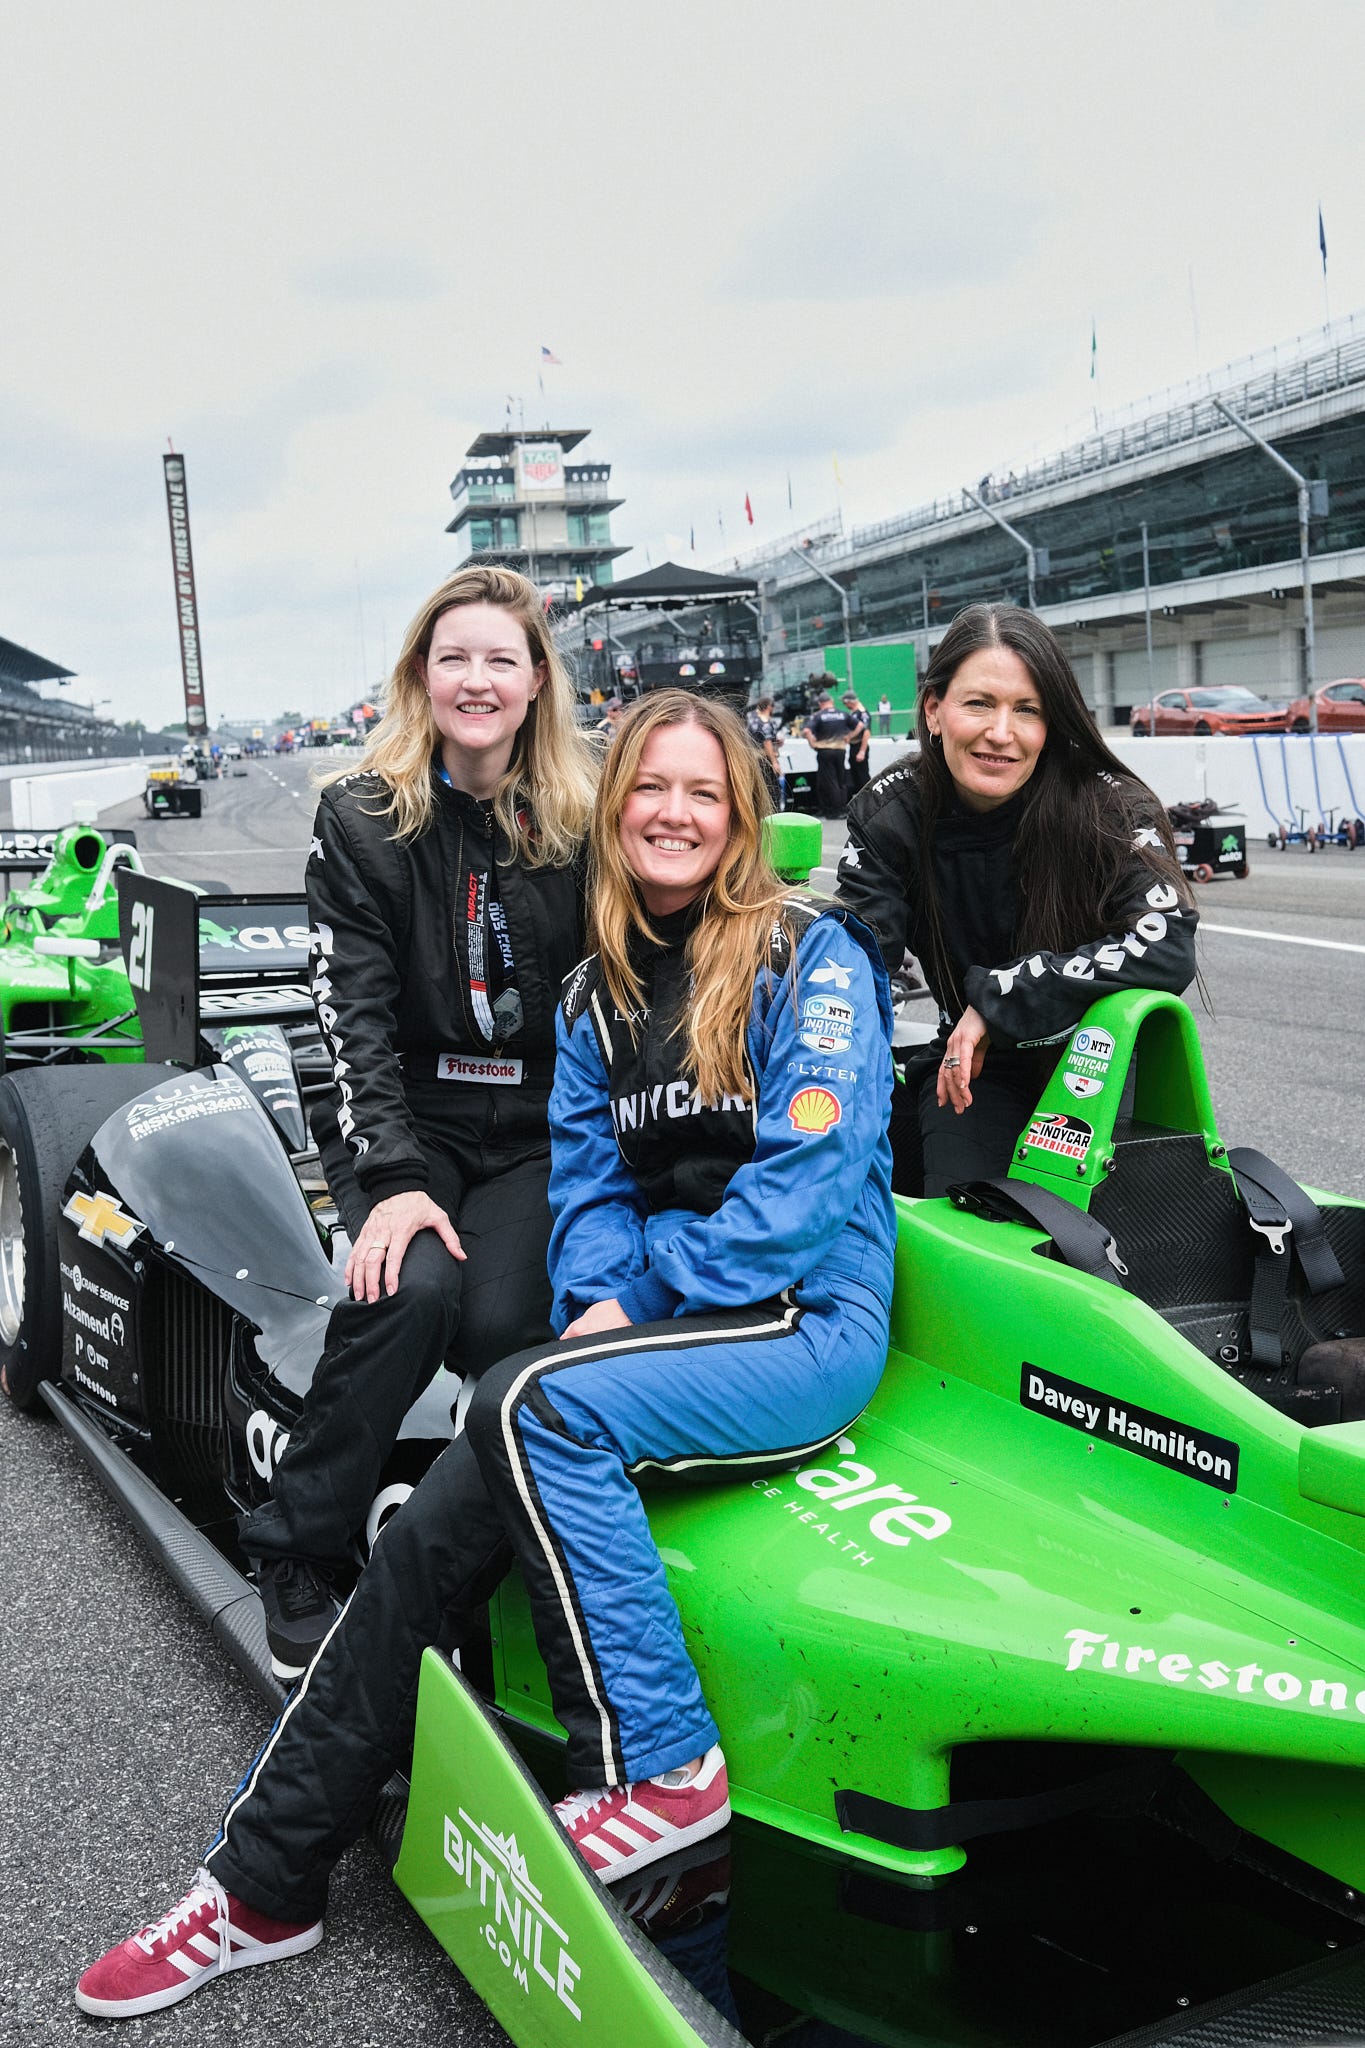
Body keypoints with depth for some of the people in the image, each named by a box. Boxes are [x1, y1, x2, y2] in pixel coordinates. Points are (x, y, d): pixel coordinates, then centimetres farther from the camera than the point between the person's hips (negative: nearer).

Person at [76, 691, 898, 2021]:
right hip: (657, 1317, 6)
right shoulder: (595, 995, 13)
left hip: (806, 1320, -5)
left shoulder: (811, 955, -6)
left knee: (533, 1405, -31)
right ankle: (264, 1884, 0)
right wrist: (599, 1297, -9)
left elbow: (803, 1181, -14)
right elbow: (588, 1175, 10)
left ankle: (659, 1769, -17)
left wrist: (643, 1285, -12)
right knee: (433, 1529, -12)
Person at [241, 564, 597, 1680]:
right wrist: (395, 1177, -18)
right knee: (408, 1291, -27)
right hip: (410, 1120, -1)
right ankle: (296, 1556, -8)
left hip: (541, 1129, 1)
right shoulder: (363, 816, 1)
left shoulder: (583, 824, 4)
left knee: (502, 1320, -24)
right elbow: (355, 1011, -6)